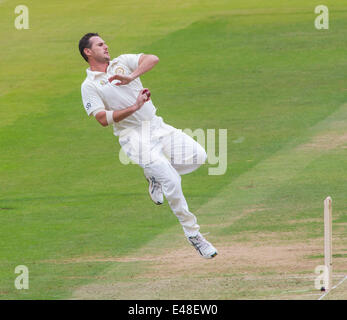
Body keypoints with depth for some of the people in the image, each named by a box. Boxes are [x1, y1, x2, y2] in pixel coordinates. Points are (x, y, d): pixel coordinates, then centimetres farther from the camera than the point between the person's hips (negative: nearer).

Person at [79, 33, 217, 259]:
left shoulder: (122, 62, 15)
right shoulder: (89, 86, 2)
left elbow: (153, 59, -4)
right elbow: (103, 119, -11)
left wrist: (132, 77, -20)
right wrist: (135, 107, -18)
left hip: (157, 127, 5)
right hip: (133, 136, -5)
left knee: (198, 156, -15)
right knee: (172, 182, -20)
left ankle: (156, 175, 9)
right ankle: (193, 234, -8)